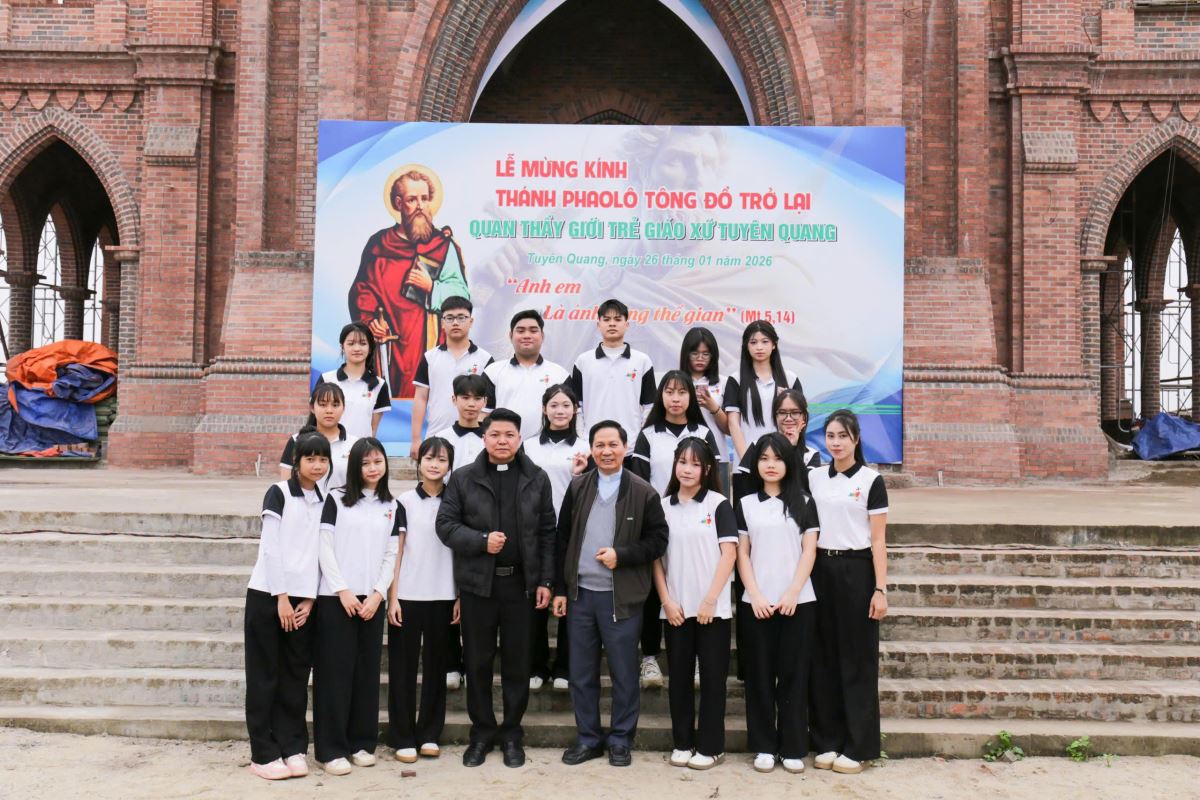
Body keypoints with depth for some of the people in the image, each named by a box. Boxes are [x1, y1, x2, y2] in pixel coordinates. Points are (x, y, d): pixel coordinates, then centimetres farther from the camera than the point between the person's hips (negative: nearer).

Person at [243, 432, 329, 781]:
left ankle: (293, 748, 13)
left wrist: (309, 598, -2)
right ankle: (264, 753, 7)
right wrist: (281, 597, -12)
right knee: (264, 676, 2)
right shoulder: (278, 493, -4)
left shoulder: (324, 502, 9)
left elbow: (320, 552, 7)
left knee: (295, 677, 6)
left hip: (303, 599, 4)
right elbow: (270, 548, -9)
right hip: (268, 594, -4)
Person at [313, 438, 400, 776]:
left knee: (367, 671, 6)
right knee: (336, 671, -2)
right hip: (335, 597, -3)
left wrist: (377, 594, -5)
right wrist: (342, 590, -11)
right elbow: (325, 547, -4)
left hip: (372, 600, 3)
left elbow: (391, 555, 8)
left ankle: (362, 742, 17)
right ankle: (332, 749, 5)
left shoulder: (392, 507, 10)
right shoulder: (336, 499, 1)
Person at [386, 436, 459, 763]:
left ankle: (430, 735, 17)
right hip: (408, 597, -2)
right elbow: (396, 551, 0)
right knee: (403, 668, 3)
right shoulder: (405, 502, 1)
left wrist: (461, 597, 1)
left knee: (436, 666, 8)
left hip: (443, 598, 2)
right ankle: (403, 738, 11)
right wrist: (392, 597, -5)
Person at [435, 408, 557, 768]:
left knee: (518, 661, 7)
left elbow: (547, 533, 4)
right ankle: (482, 732, 22)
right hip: (477, 583, 0)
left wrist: (545, 581, -1)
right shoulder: (463, 478, 2)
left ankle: (512, 733, 22)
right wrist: (482, 541, -15)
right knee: (477, 661, 8)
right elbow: (445, 524, -1)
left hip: (521, 583, 0)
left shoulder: (537, 479, 5)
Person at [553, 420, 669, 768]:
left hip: (621, 597, -3)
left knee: (624, 673, 6)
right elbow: (562, 540, 7)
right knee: (581, 672, 11)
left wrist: (621, 555, -16)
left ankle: (621, 739, 21)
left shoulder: (643, 492, -4)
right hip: (580, 593, 3)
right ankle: (588, 737, 24)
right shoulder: (577, 487, 5)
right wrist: (560, 589, 4)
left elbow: (658, 540, -2)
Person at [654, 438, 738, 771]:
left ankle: (710, 746, 13)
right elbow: (656, 557, 7)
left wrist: (710, 600, -12)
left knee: (712, 675, 3)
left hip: (713, 608, -3)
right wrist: (667, 600, -3)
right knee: (679, 675, 8)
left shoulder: (719, 504, -2)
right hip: (676, 608, 3)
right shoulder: (663, 506, 6)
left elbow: (729, 554, -6)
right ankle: (682, 742, 19)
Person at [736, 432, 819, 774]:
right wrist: (755, 596, -7)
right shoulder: (746, 504, 8)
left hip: (798, 601, -1)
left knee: (794, 675, 2)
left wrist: (791, 594, -10)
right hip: (756, 603, 1)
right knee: (759, 675, 3)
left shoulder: (804, 502, 6)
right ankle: (764, 746, 12)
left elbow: (809, 551, 1)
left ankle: (793, 748, 10)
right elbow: (742, 554, 5)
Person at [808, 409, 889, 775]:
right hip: (821, 570, 4)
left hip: (856, 571, -4)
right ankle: (827, 741, 18)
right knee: (824, 658, 8)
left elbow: (878, 540, -4)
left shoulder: (871, 480, -2)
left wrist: (880, 589, -10)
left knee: (857, 660, 2)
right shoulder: (813, 478, 8)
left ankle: (858, 746, 11)